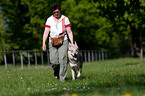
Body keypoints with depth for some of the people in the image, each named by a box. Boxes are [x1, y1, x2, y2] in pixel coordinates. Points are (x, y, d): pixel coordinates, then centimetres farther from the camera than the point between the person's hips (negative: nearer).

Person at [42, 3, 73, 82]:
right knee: (53, 61, -6)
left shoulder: (65, 19, 6)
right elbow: (46, 32, 3)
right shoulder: (49, 20, 8)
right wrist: (43, 43, -8)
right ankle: (56, 72, 25)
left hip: (63, 41, -1)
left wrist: (72, 43, -1)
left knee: (62, 60, -15)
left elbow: (69, 32, 7)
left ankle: (62, 78, -8)